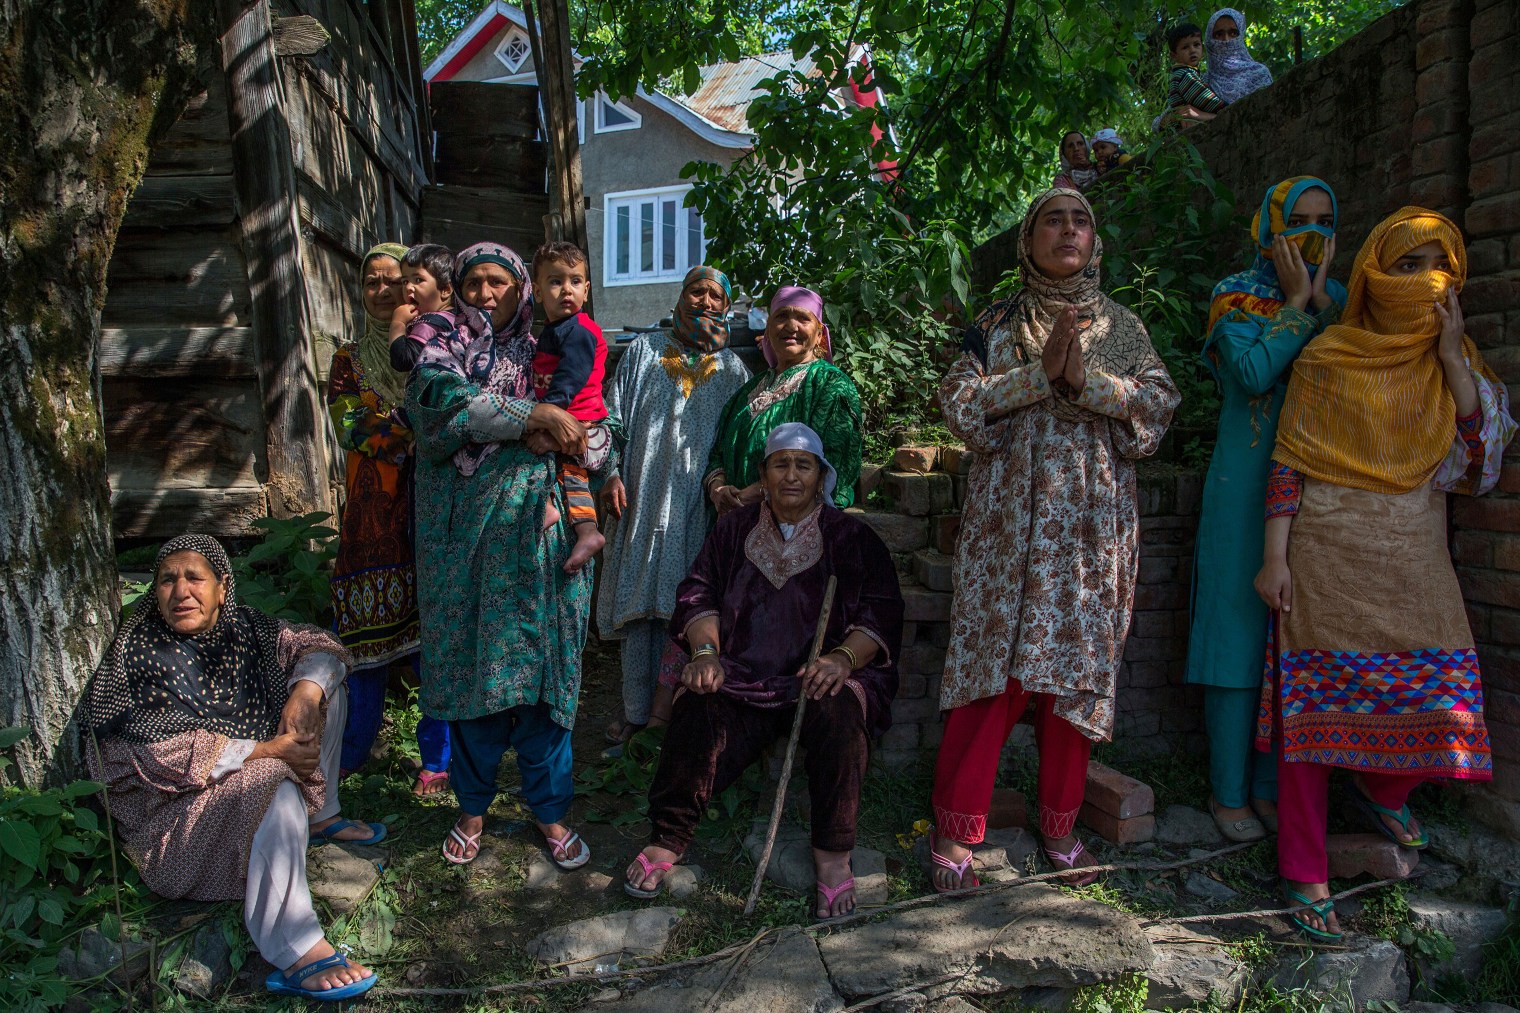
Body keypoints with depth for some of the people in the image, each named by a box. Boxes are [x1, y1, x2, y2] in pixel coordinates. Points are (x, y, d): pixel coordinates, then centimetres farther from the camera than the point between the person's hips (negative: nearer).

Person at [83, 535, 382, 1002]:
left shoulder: (240, 625, -2)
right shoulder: (137, 655, -18)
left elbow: (318, 646, 6)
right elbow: (173, 756, -25)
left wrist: (306, 692, -17)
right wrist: (269, 749, -26)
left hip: (251, 768, 8)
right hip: (178, 804, -7)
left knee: (322, 684, 5)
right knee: (274, 786, -37)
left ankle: (319, 816, 13)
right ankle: (296, 956, -41)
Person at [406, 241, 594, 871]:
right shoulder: (445, 348, 9)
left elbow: (593, 429, 12)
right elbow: (445, 400, -14)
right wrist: (536, 417, -18)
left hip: (536, 534, 1)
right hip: (467, 533, -1)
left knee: (540, 667, 1)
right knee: (470, 665, 3)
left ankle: (549, 809, 14)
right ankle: (473, 806, 20)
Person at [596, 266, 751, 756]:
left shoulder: (733, 369, 13)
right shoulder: (643, 351, 13)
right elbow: (614, 417, 8)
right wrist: (611, 473, -4)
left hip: (699, 503, 0)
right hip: (642, 496, 0)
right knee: (640, 601, 1)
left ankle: (674, 704, 8)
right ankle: (636, 710, 10)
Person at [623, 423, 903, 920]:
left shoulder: (851, 536, 7)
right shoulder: (736, 529, 15)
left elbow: (882, 615, 0)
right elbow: (698, 592, 12)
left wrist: (843, 658, -19)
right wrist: (706, 650, -8)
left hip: (821, 677, -1)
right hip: (742, 675, 2)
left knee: (838, 715, -35)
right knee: (699, 709, -29)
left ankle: (833, 858, -21)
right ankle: (666, 840, -15)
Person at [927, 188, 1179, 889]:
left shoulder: (1121, 327, 14)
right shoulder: (996, 325, 10)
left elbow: (1159, 407, 2)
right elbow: (959, 406, -3)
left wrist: (1087, 379, -13)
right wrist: (1041, 373, -13)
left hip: (1090, 523, 2)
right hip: (1009, 518, -2)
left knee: (1075, 665, 3)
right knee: (995, 662, -6)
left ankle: (1060, 824, 16)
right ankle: (956, 829, 2)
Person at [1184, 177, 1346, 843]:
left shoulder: (1338, 297, 13)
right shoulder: (1237, 296, 0)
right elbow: (1253, 374, -18)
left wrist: (1322, 300, -8)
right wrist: (1296, 302, -9)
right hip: (1247, 489, -5)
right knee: (1239, 633, -2)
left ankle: (1270, 789, 20)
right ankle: (1228, 793, 9)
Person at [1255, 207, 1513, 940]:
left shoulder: (1455, 359, 13)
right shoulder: (1328, 358, 0)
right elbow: (1289, 464, -3)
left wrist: (1451, 359, -5)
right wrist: (1275, 557, -9)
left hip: (1414, 558, 4)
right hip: (1328, 551, -4)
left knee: (1441, 696, -2)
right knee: (1316, 698, -3)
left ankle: (1381, 789, 31)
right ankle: (1305, 872, 6)